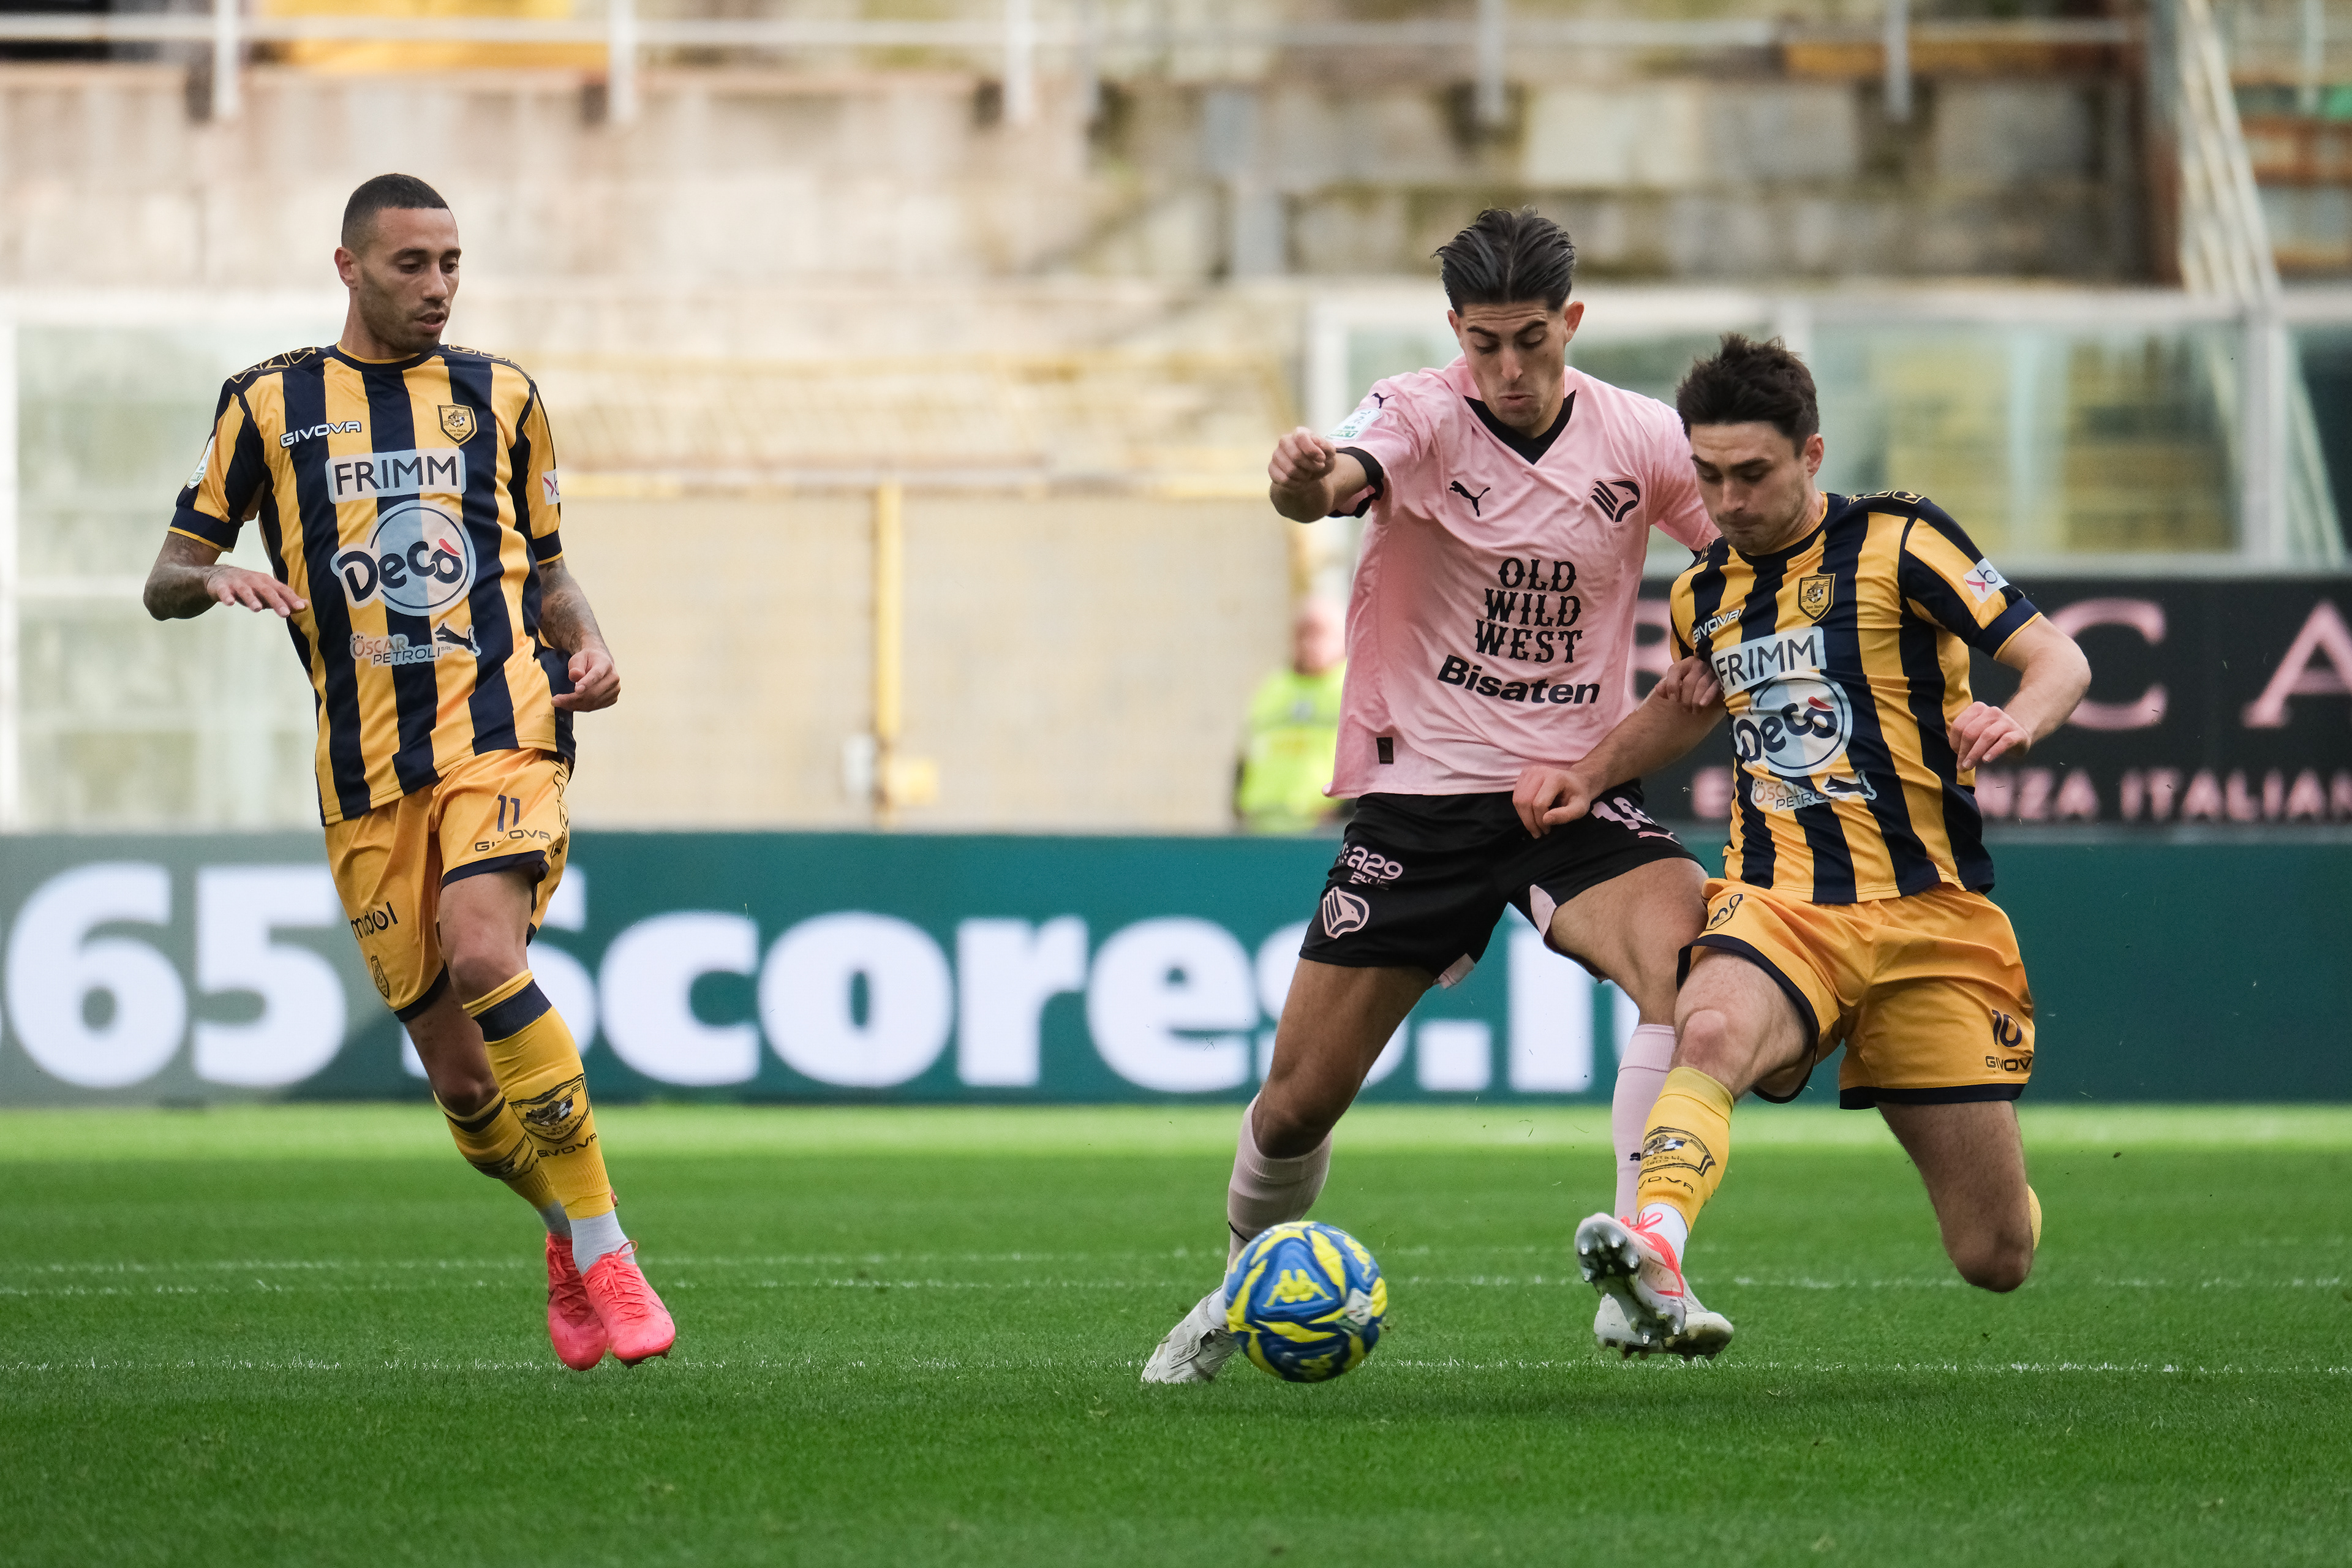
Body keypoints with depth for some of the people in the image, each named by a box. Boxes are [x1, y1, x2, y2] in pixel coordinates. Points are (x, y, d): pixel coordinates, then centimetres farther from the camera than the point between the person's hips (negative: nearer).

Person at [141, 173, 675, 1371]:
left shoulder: (500, 397, 15)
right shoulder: (269, 404, 11)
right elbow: (167, 578, 12)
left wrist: (586, 646, 3)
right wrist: (213, 579, -12)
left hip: (502, 732, -1)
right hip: (367, 770, 1)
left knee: (482, 957, -29)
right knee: (464, 1081, -2)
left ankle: (599, 1248, -22)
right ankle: (572, 1236, 28)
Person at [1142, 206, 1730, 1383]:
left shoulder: (1641, 440, -1)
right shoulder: (1420, 416, -9)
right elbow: (1340, 480, -31)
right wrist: (1307, 482, -56)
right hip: (1417, 794, -1)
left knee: (1691, 962, -30)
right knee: (1298, 1100, 1)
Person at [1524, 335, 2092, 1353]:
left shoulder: (1896, 543, -3)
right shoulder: (1703, 594, 12)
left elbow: (2060, 661, -6)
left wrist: (2017, 721, -29)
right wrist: (1590, 774, 16)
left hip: (1929, 916, -2)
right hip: (1777, 905, 2)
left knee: (1996, 1261, 1)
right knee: (1708, 1031, -37)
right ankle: (1653, 1252, -59)